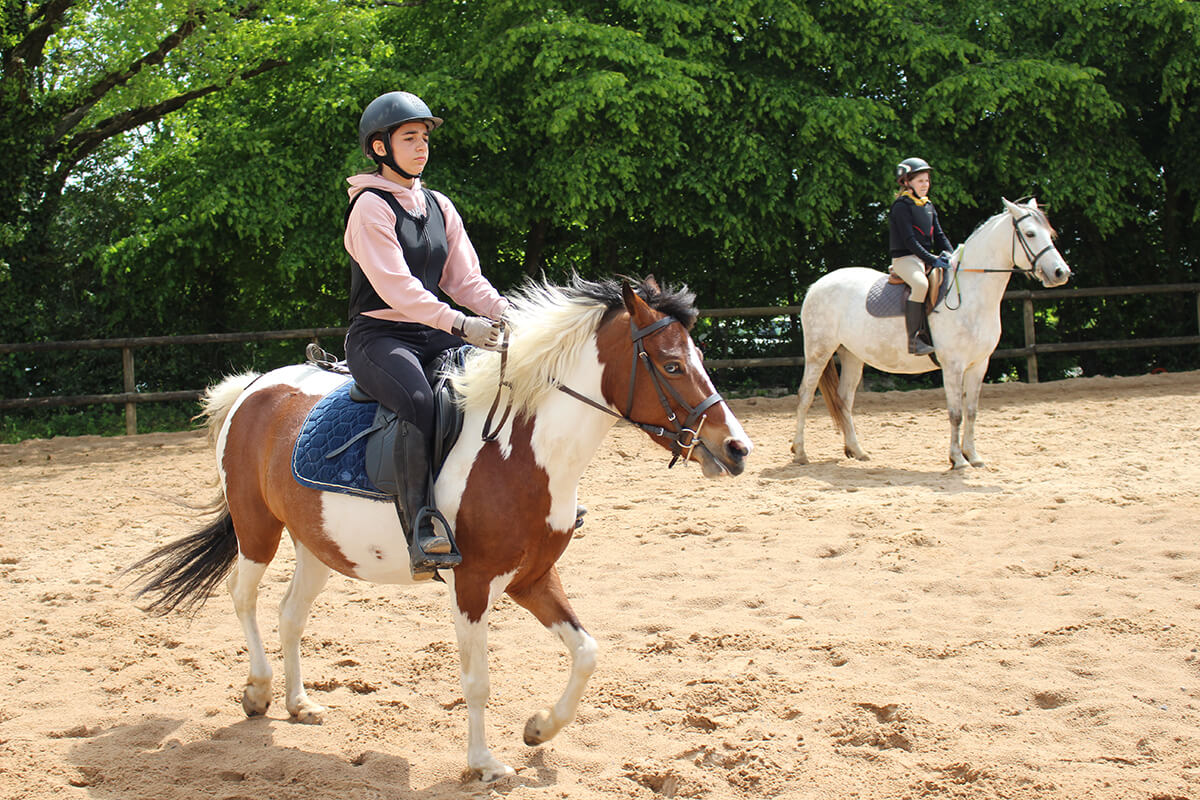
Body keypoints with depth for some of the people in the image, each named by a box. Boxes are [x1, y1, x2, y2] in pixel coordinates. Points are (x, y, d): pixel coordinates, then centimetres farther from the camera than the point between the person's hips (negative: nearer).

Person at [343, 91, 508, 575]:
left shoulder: (439, 207, 15)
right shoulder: (370, 207, -8)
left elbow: (465, 279, 11)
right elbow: (395, 286, -20)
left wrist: (510, 316, -6)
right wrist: (459, 323, -30)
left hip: (432, 335, 8)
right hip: (378, 337, -7)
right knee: (418, 401, -36)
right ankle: (420, 530, -39)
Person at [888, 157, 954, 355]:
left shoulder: (929, 206, 19)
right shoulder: (901, 206, -7)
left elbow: (939, 236, 19)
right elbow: (909, 240, -16)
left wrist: (951, 255, 1)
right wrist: (931, 260, -23)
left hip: (926, 259, 9)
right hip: (905, 258, -9)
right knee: (921, 284, -36)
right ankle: (915, 338, -35)